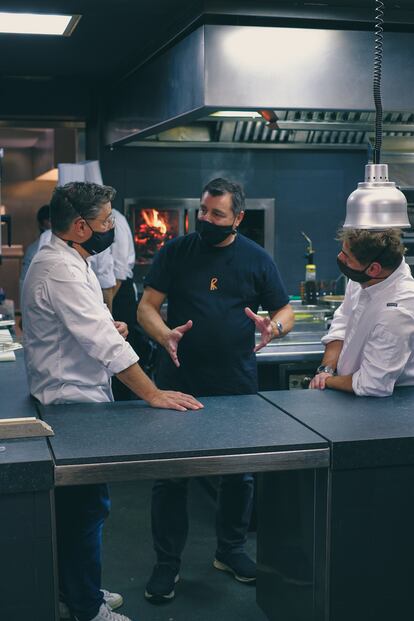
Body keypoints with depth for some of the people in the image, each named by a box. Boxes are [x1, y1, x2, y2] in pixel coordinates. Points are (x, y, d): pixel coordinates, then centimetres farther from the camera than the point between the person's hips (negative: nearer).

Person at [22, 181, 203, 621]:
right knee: (87, 506, -1)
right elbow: (105, 344, -27)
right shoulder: (60, 271, -22)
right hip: (72, 403, -11)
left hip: (71, 399, 11)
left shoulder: (63, 262, 13)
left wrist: (107, 326, 5)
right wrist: (153, 395, -25)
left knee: (74, 505, 19)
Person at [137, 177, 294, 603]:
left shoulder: (256, 259, 3)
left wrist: (274, 327, -17)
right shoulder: (175, 252, 1)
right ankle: (167, 563, 19)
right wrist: (165, 335, -23)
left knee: (240, 474, 13)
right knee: (170, 476, 4)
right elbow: (146, 307, -2)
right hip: (179, 384, -1)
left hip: (238, 385, 1)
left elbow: (285, 311, 7)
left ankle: (231, 551, 34)